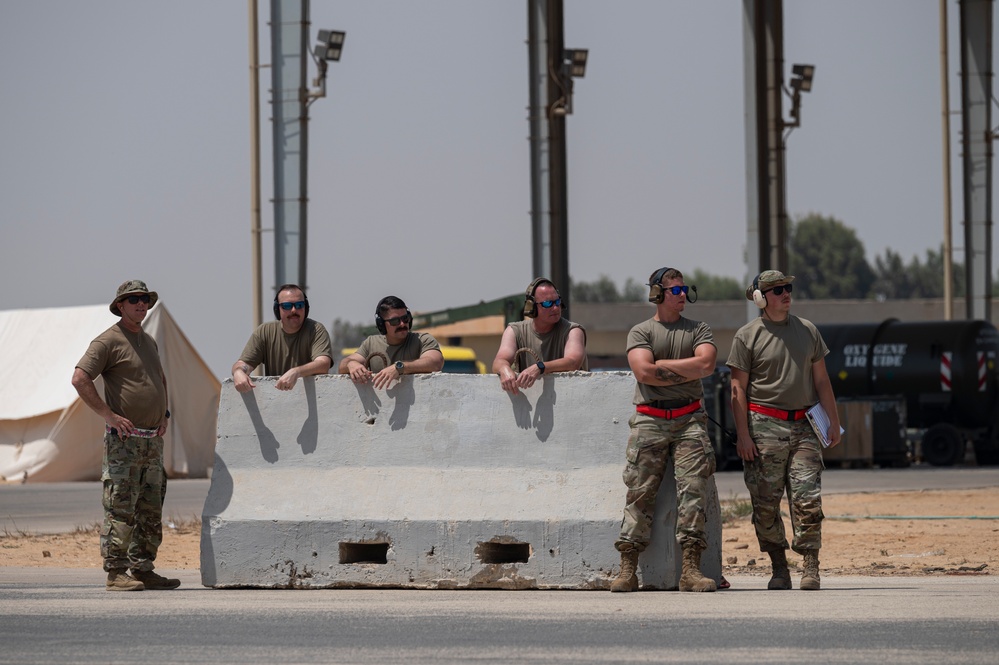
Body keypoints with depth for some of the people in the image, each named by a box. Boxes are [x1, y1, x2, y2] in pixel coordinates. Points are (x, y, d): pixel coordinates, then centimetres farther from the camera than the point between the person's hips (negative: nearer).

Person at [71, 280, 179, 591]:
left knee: (150, 511, 9)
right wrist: (108, 415, -18)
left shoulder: (148, 342, 18)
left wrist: (164, 414, 20)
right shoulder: (108, 341, -8)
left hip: (153, 439, 8)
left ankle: (142, 569, 14)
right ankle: (116, 573, -10)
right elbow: (80, 378, -17)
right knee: (120, 509, -10)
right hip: (124, 438, -8)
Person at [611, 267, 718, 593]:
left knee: (693, 490, -8)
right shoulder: (640, 332, 9)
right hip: (650, 421, -1)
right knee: (639, 493, -5)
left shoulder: (698, 330, 14)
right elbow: (643, 373, -8)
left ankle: (691, 569, -10)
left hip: (689, 420, 1)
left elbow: (706, 364, -6)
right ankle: (628, 569, -4)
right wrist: (686, 373, -2)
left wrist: (663, 364, -5)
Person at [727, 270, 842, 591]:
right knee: (766, 504, -1)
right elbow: (738, 389, -1)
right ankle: (779, 568, 10)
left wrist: (833, 421, 11)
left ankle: (811, 566, -5)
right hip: (764, 426, -2)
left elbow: (821, 380, 18)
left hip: (804, 427, 3)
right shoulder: (747, 336, 1)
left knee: (807, 499, -8)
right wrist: (743, 435, -8)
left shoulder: (807, 330, 13)